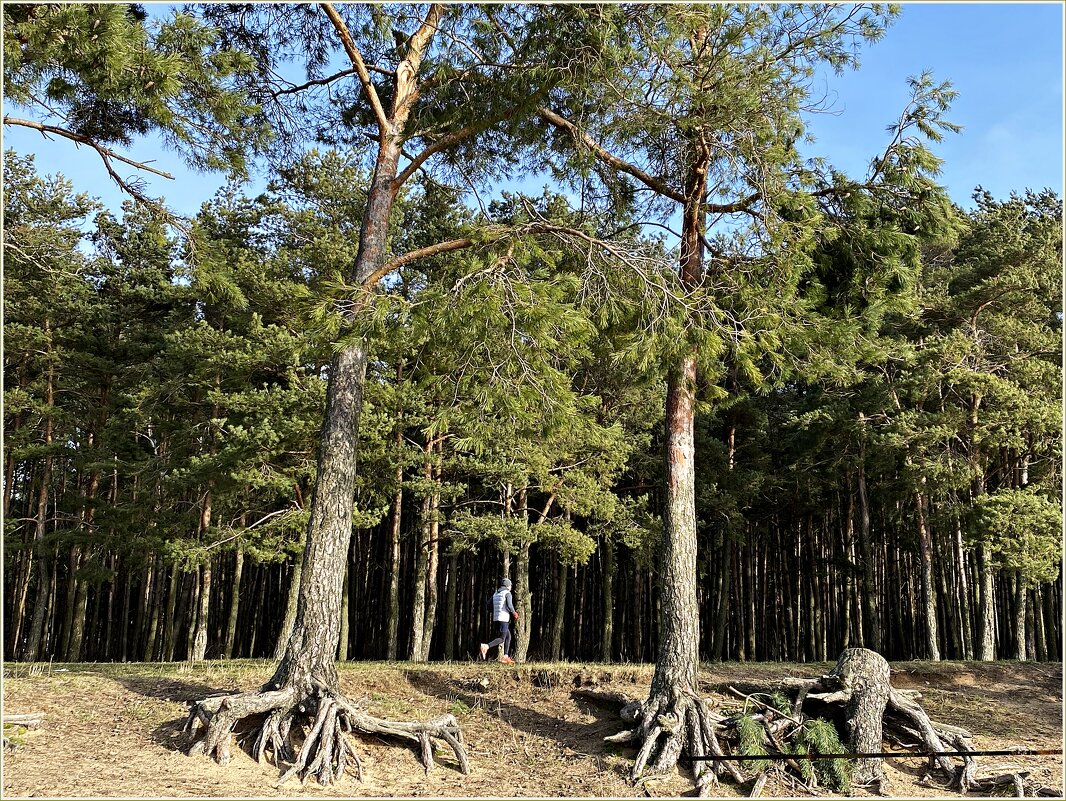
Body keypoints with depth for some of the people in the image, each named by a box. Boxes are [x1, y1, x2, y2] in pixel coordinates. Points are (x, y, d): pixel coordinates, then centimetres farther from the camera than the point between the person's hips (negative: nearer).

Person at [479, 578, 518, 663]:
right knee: (501, 639, -9)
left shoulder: (495, 594, 16)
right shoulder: (507, 593, -5)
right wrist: (514, 613, 0)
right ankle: (486, 646, -29)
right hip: (504, 619, -8)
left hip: (496, 618, 8)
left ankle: (505, 657, 9)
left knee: (508, 636, 16)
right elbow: (510, 606, -16)